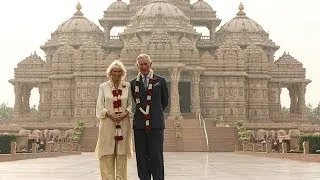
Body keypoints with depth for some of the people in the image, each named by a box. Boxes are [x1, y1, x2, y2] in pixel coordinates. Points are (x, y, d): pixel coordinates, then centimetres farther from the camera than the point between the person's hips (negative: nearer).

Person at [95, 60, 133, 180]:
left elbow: (131, 103, 8)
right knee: (107, 154, -3)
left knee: (122, 154, 1)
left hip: (123, 124, 1)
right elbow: (100, 106, 2)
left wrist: (126, 113, -11)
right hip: (108, 123, -1)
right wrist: (110, 114, -13)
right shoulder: (103, 87, 5)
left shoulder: (127, 86, 8)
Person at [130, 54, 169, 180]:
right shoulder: (133, 83, 11)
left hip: (156, 124, -2)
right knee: (142, 157, 4)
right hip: (139, 125, 2)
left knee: (156, 157, -4)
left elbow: (165, 102, 14)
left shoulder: (160, 81, 5)